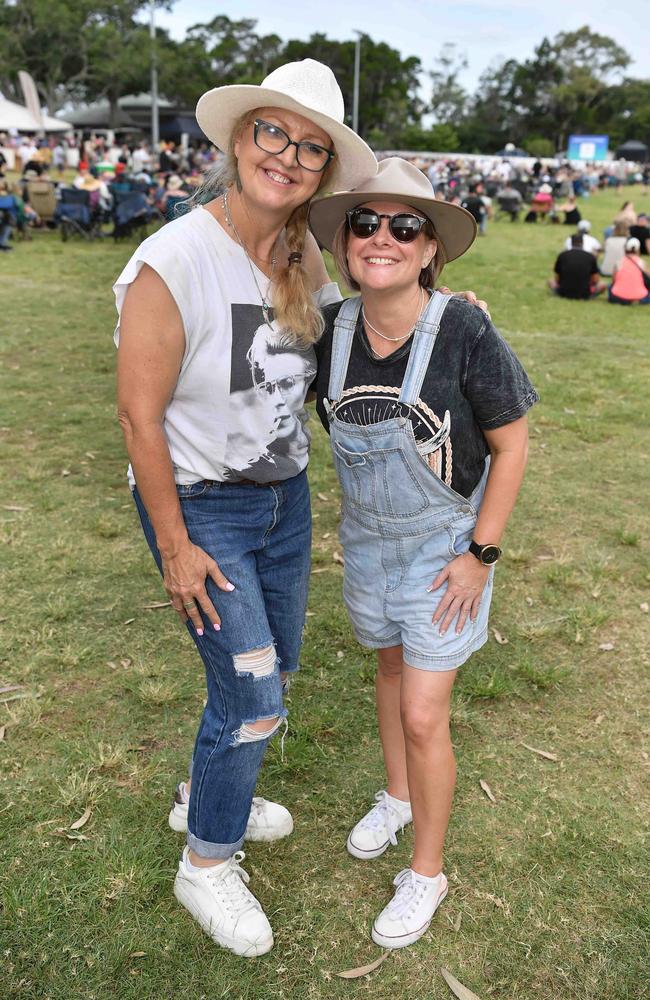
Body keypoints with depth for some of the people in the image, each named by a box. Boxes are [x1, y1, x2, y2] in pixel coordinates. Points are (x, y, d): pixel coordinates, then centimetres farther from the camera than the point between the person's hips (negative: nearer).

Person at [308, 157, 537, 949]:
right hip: (365, 539, 5)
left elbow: (510, 444, -14)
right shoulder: (331, 329, -10)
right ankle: (398, 797, 51)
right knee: (390, 668, 24)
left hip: (444, 545, -5)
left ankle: (427, 874, 25)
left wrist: (480, 553, -14)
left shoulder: (464, 332, -24)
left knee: (423, 717, 1)